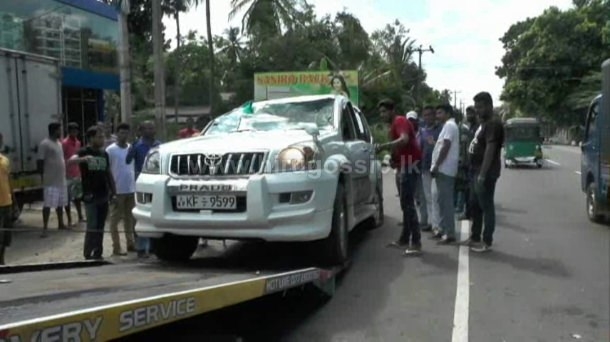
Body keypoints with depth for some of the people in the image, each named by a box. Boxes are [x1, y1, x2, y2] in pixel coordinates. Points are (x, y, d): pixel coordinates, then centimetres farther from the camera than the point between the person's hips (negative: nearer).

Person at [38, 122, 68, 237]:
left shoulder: (59, 143, 14)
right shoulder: (45, 144, -12)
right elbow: (40, 162, -12)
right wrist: (43, 177, -13)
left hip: (61, 179, 8)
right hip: (50, 181, -8)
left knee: (60, 203, 16)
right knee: (48, 204, -5)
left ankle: (61, 224, 28)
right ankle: (45, 228, -1)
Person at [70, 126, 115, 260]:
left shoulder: (104, 154, 14)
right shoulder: (84, 152, -4)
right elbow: (71, 160, -24)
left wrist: (113, 190, 13)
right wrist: (83, 159, -44)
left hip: (103, 195, 6)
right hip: (90, 196, -6)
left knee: (100, 227, 10)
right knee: (92, 226, -9)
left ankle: (98, 253, 17)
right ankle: (88, 254, 0)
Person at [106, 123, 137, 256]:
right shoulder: (111, 150, -6)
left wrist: (136, 185, 13)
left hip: (131, 189, 5)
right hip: (118, 190, -5)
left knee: (130, 218, 13)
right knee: (115, 219, 1)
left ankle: (131, 244, 23)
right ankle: (116, 247, 6)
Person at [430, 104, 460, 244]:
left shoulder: (449, 125, -11)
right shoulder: (449, 126, 22)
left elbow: (446, 147, -19)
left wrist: (436, 165, -20)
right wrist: (436, 166, 19)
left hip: (444, 169, -11)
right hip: (443, 169, 11)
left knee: (446, 201, -10)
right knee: (442, 200, 14)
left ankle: (450, 233, -8)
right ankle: (443, 229, 21)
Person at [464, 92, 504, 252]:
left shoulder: (493, 124, -16)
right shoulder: (484, 123, 16)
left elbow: (490, 149, -22)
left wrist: (483, 174, -26)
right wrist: (477, 172, 18)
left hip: (486, 172, -10)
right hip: (477, 170, 10)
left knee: (486, 206, -3)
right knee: (475, 206, 16)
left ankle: (487, 242, 5)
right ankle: (475, 237, 26)